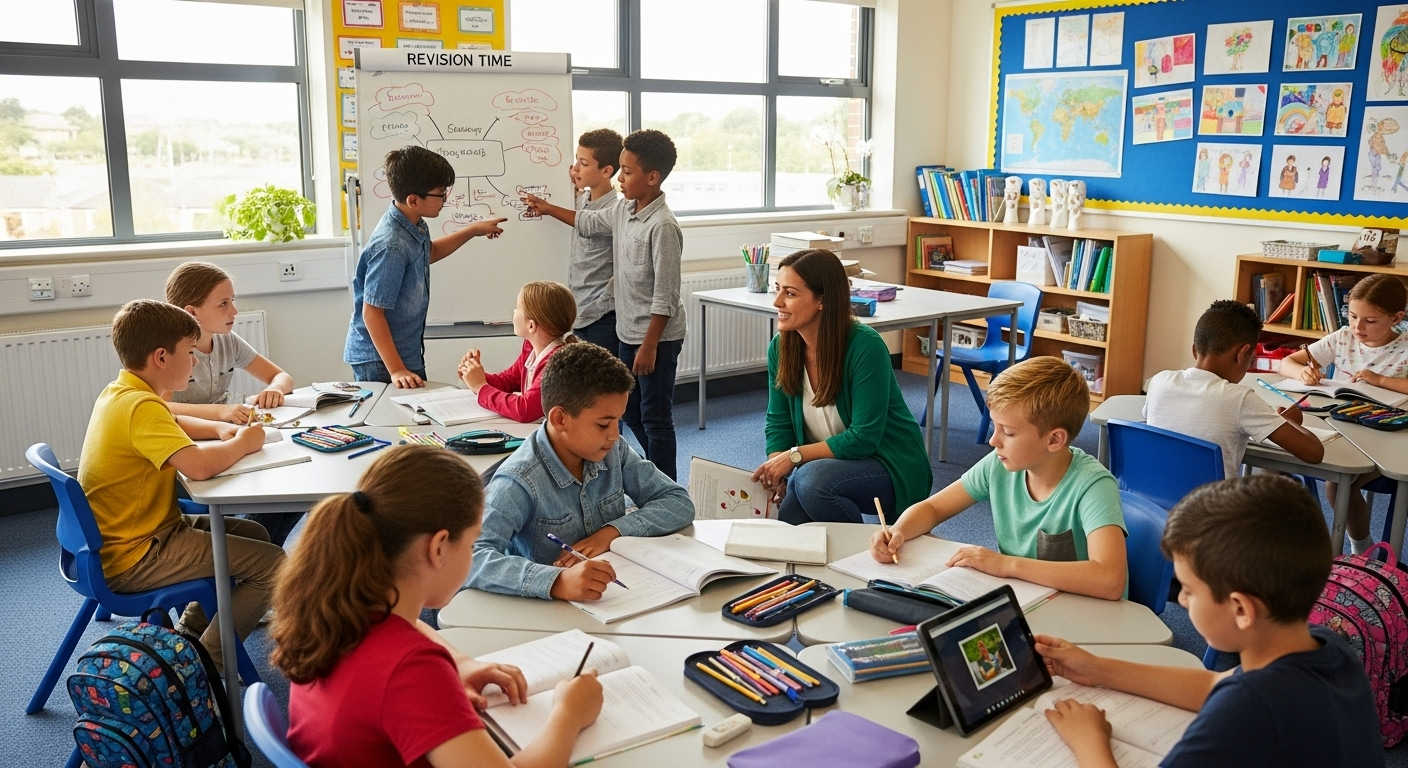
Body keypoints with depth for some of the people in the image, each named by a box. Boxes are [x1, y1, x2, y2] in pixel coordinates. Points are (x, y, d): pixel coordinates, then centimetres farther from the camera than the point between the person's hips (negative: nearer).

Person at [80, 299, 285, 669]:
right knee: (272, 564, -15)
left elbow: (173, 423, 28)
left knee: (254, 534, 20)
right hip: (133, 559, -11)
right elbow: (198, 466, -38)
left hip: (125, 536, 11)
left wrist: (219, 429, 7)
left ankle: (187, 637, 23)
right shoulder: (140, 406, -25)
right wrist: (242, 443, -17)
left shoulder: (119, 393, 7)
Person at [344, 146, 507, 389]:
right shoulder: (391, 247, -29)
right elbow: (372, 313, -24)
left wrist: (474, 230, 23)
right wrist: (396, 370, -23)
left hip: (408, 352, 9)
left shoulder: (416, 226, -2)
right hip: (379, 361, -9)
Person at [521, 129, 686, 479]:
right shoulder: (623, 210, 4)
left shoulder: (662, 226, -22)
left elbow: (665, 296, -22)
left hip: (657, 337, -9)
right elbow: (588, 223, 26)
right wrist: (547, 209, 33)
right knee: (631, 411, 19)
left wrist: (649, 345, -20)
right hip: (628, 331, 9)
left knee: (655, 417, 0)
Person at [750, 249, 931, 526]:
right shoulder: (780, 347, -5)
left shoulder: (865, 346, -23)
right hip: (833, 464, 6)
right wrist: (774, 474, -18)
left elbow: (864, 438, -23)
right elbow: (779, 423, 1)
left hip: (891, 468, -5)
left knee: (812, 479, -33)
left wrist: (794, 456, -26)